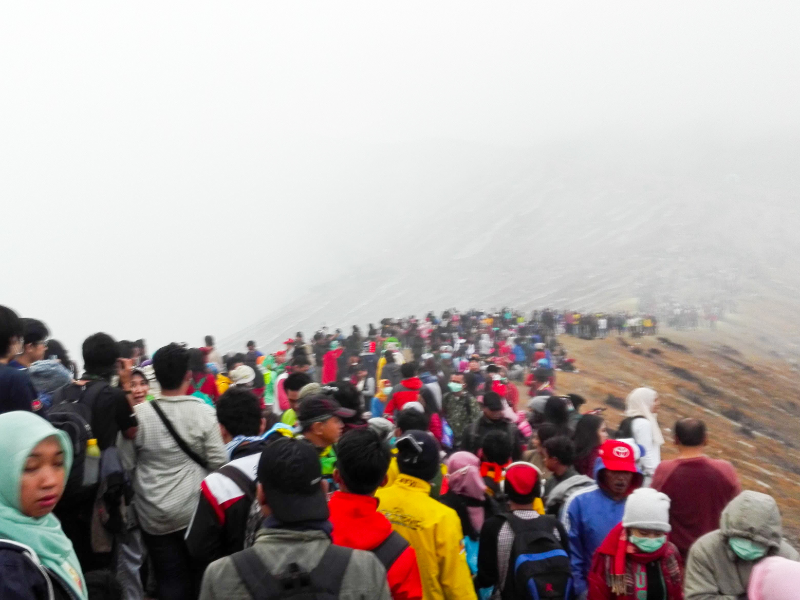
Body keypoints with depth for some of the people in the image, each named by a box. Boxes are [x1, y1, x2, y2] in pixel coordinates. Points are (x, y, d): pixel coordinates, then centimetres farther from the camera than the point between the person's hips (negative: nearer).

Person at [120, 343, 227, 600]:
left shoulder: (139, 414, -12)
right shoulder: (203, 412, -14)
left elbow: (126, 463, -5)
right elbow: (219, 462, -13)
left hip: (155, 515, 0)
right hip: (196, 510, 0)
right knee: (199, 577, 18)